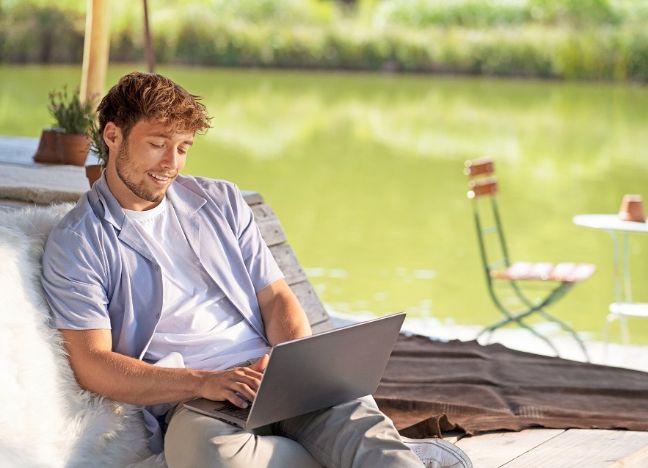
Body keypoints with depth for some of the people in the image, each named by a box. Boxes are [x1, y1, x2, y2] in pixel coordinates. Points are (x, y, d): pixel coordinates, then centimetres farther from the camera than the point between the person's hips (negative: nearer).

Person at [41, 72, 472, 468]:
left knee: (353, 413, -29)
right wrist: (204, 382, -19)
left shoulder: (221, 200, 21)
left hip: (275, 381, 5)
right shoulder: (76, 243, 5)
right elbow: (93, 365, -5)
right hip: (189, 403, -5)